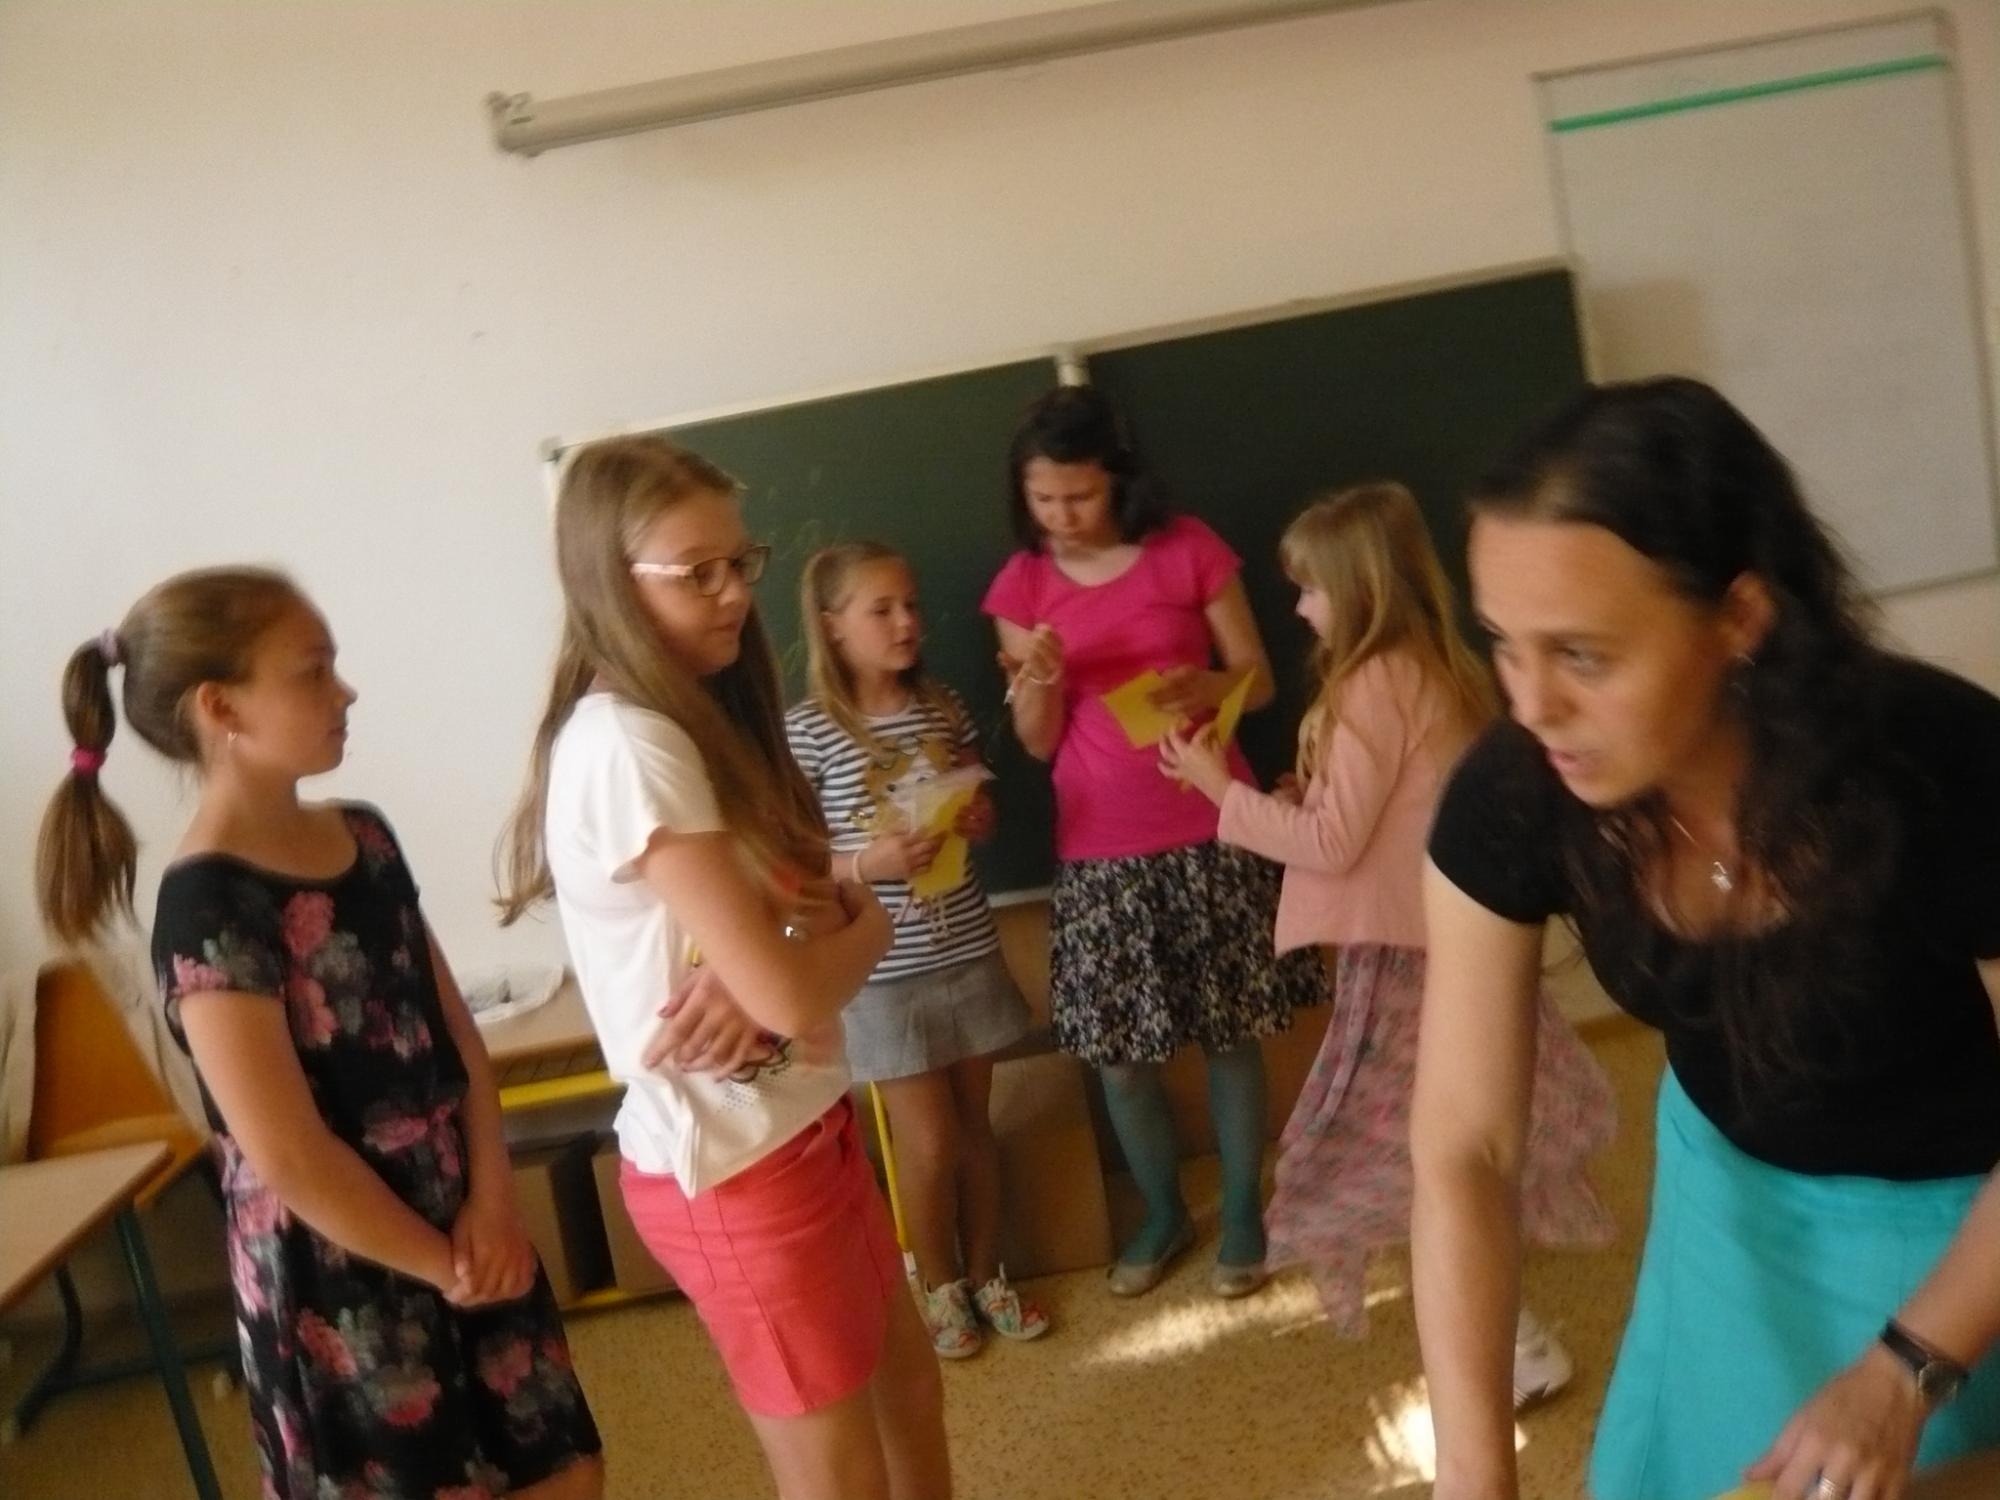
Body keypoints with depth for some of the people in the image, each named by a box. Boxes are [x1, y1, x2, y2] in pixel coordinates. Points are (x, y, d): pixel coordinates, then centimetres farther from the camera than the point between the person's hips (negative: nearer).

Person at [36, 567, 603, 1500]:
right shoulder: (209, 907, -20)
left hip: (463, 1228, 7)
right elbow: (287, 1156, -21)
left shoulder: (362, 837, 3)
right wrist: (442, 1267, -11)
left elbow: (456, 1032, 6)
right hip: (340, 1280, -7)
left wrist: (491, 1198, -8)